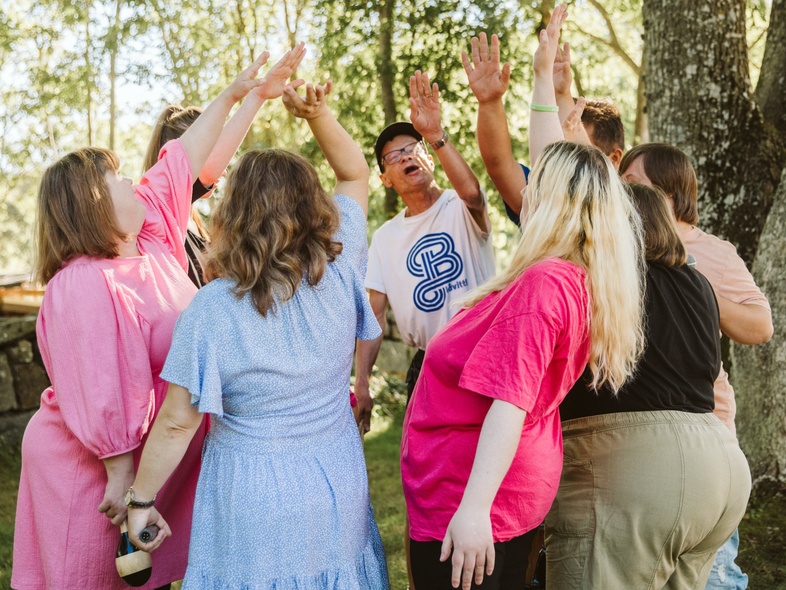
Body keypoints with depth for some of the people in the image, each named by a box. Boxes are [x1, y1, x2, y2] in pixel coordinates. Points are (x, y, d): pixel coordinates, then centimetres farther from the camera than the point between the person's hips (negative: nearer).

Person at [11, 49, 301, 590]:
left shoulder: (151, 237, 2)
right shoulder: (87, 287, -26)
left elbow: (182, 161, 10)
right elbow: (102, 399, -27)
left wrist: (232, 95, 15)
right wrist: (120, 478, -23)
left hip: (157, 460, 8)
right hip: (97, 470, -8)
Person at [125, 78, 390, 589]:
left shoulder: (211, 308, -19)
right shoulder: (340, 276, -11)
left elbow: (176, 424, -13)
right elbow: (356, 174, 3)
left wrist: (141, 500, -1)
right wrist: (318, 114, -9)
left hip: (253, 502, -3)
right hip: (337, 490, 3)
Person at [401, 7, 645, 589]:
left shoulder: (543, 285, -23)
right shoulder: (582, 276, 3)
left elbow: (509, 404, -29)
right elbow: (557, 165, 14)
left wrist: (474, 508, -31)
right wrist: (544, 77, 20)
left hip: (463, 505, -9)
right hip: (524, 493, 9)